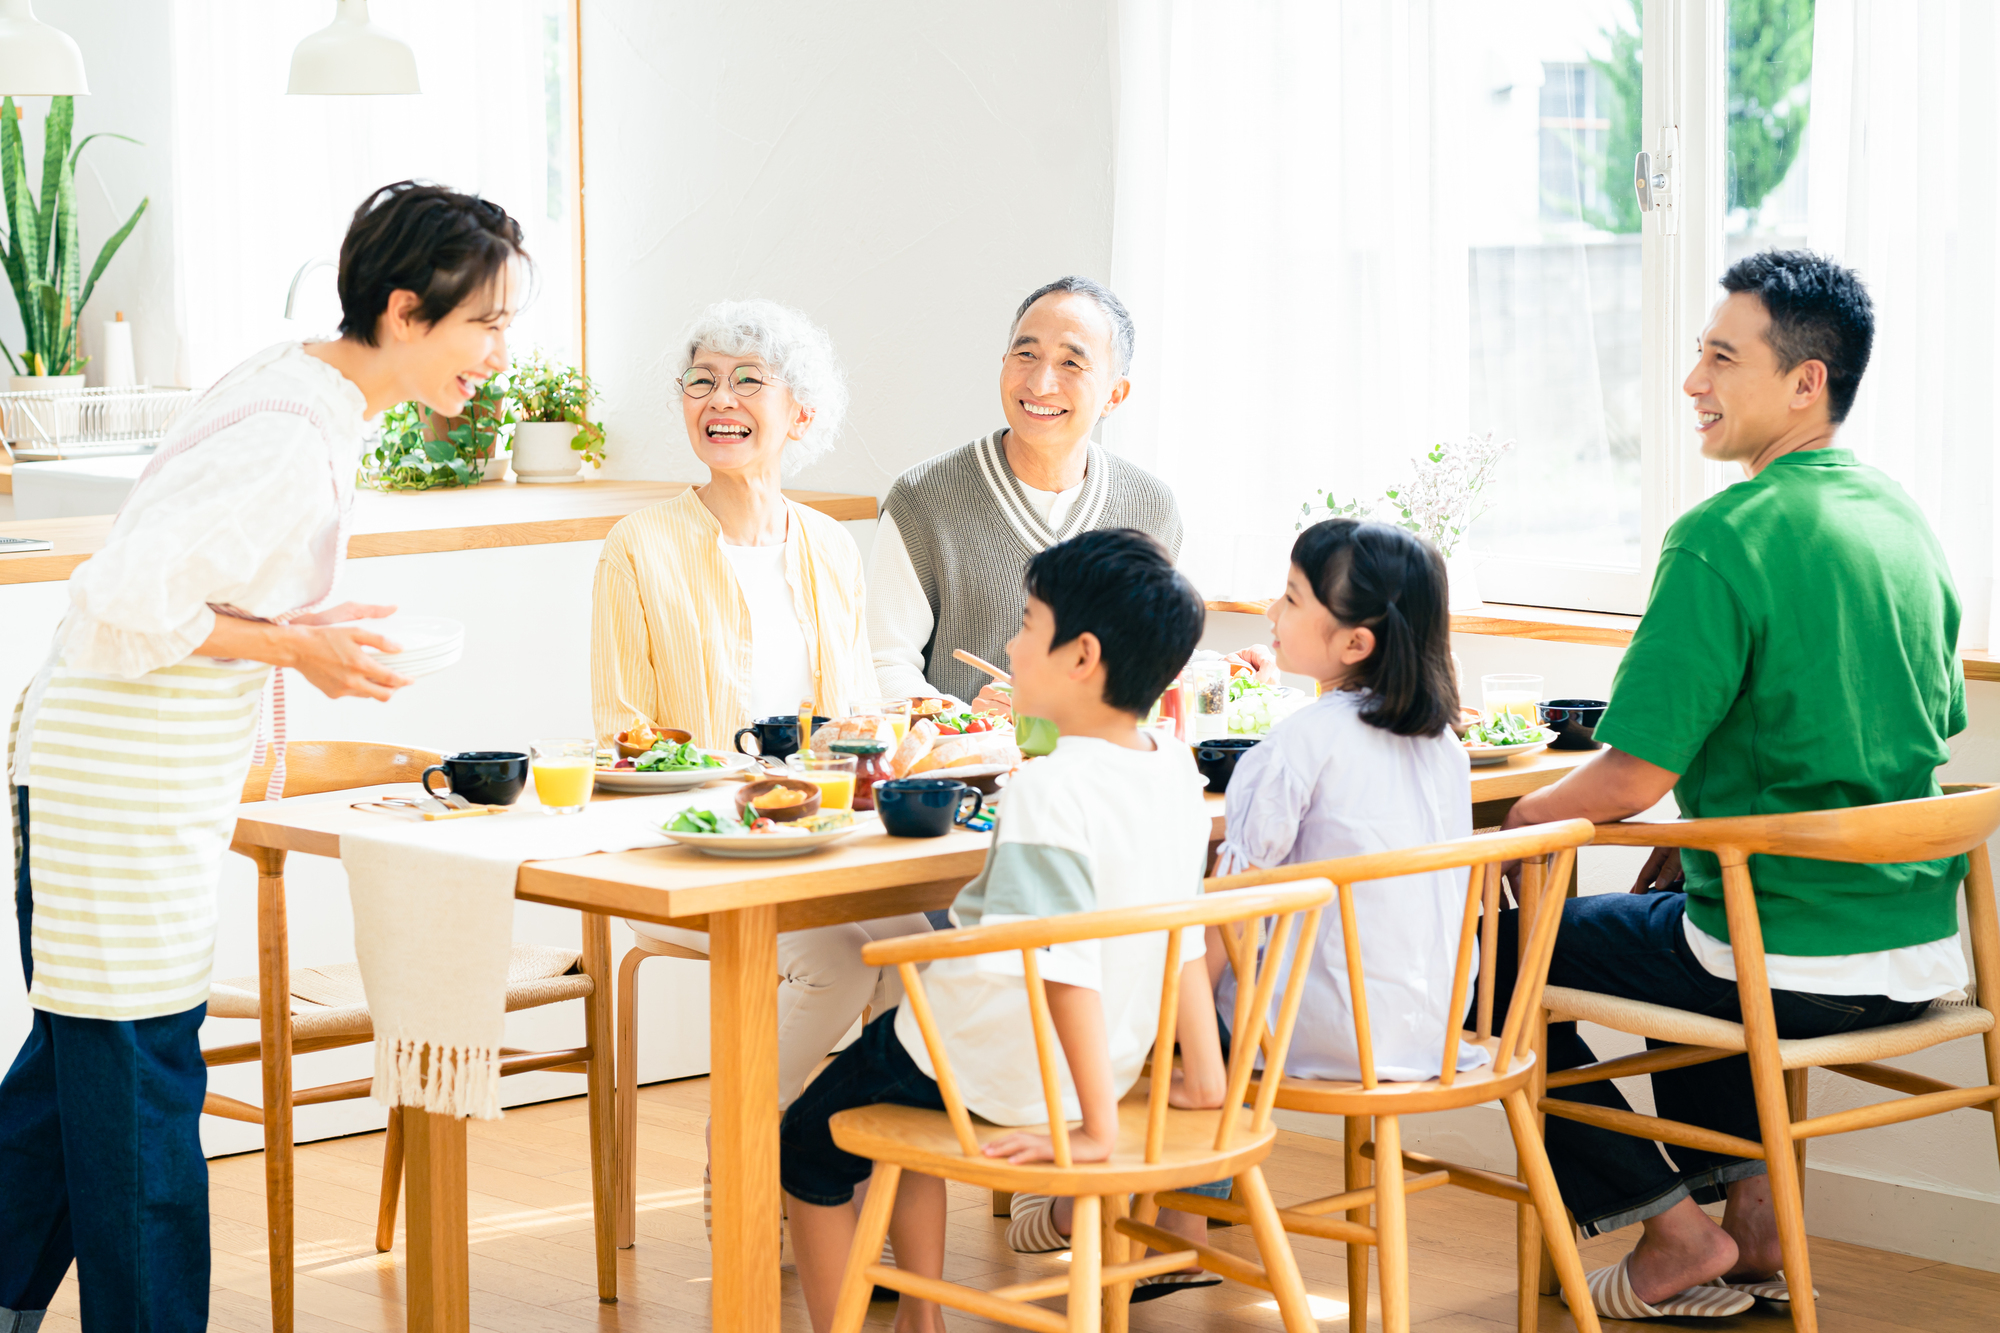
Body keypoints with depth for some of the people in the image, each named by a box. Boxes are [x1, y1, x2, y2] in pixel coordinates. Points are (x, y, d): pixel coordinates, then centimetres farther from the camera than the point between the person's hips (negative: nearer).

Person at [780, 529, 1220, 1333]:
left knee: (809, 1150, 16)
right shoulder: (1177, 772, -4)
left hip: (994, 1073, -8)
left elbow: (1066, 966, -34)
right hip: (1106, 1066, 8)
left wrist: (1097, 1129, -30)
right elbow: (1184, 933, 4)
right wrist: (1203, 1076, 11)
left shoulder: (1050, 789, -29)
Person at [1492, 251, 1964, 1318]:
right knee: (1674, 897, 36)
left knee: (1508, 949, 13)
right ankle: (1748, 1204, 28)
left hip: (1791, 968, -8)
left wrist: (1515, 820, 1)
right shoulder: (1904, 525, 7)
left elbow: (1631, 778, -19)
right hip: (1924, 953, 8)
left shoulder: (1725, 539, -18)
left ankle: (1671, 1227, 13)